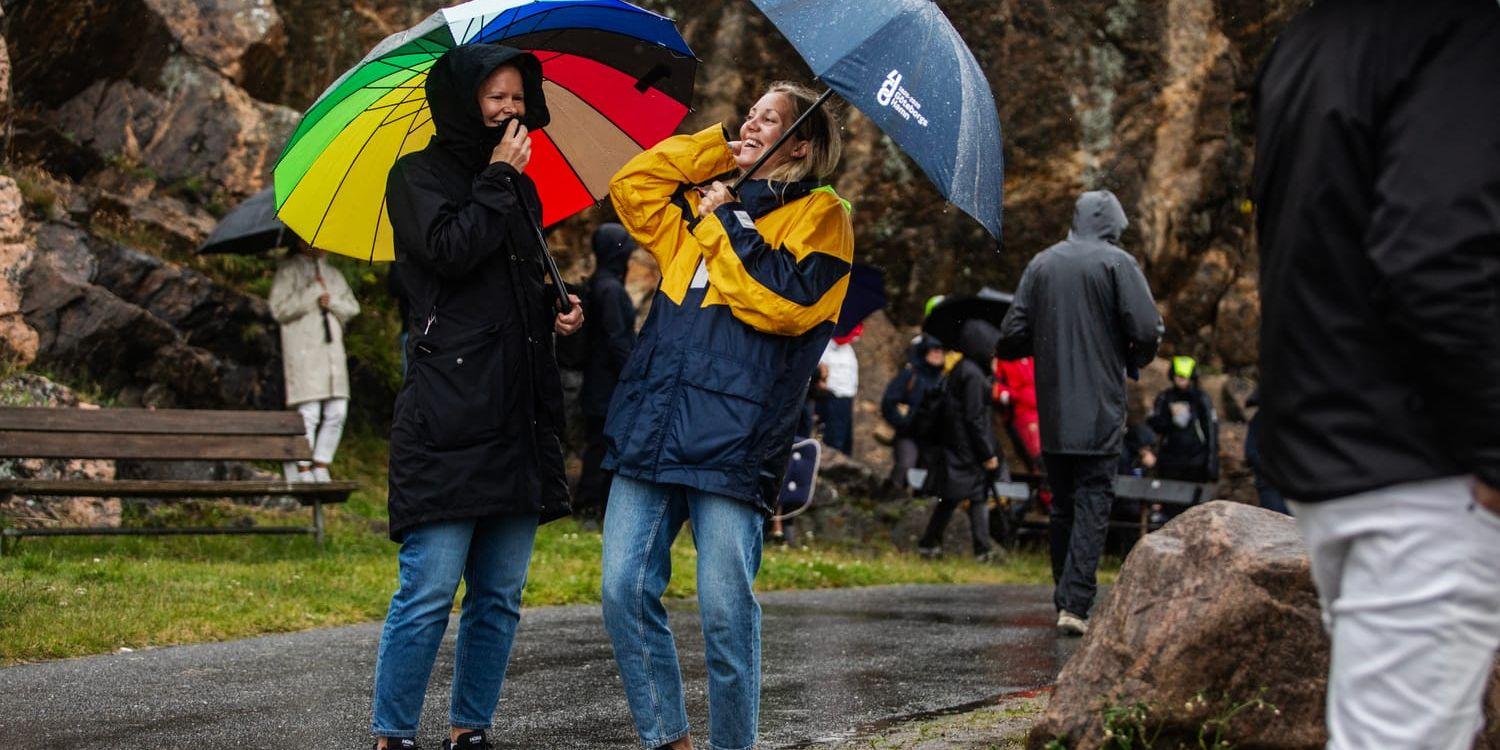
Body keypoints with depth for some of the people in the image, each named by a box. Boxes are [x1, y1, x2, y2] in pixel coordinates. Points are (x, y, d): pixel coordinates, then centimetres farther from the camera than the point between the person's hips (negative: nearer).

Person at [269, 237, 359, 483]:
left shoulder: (332, 274, 22)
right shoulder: (288, 271, 2)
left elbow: (352, 307, 17)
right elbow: (279, 310, -9)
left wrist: (332, 302, -3)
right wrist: (313, 293, -11)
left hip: (332, 349, 6)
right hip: (303, 350, -6)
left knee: (337, 412, 1)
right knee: (309, 412, -12)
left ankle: (321, 467, 10)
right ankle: (302, 470, -7)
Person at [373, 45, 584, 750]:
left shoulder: (519, 188, 21)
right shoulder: (418, 176, 2)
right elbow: (450, 251, -16)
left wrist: (555, 312, 11)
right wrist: (498, 180, -6)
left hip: (516, 419, 7)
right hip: (448, 416, -7)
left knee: (500, 597, 8)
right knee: (429, 590, -11)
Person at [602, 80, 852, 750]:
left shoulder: (819, 214, 6)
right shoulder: (705, 203, 25)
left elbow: (787, 299, -9)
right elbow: (631, 187, 19)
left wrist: (725, 224, -1)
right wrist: (716, 144, 19)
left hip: (730, 440, -6)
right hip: (650, 435, 6)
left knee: (725, 610, -8)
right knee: (625, 590, -1)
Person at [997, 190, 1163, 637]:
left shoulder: (1041, 264, 8)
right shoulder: (1118, 264, -4)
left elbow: (1013, 336, 4)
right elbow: (1148, 331, -12)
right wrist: (1135, 358, 9)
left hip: (1052, 412, 4)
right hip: (1100, 413, -4)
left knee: (1062, 504, 14)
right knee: (1093, 504, -3)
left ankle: (1065, 597, 18)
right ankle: (1075, 604, -13)